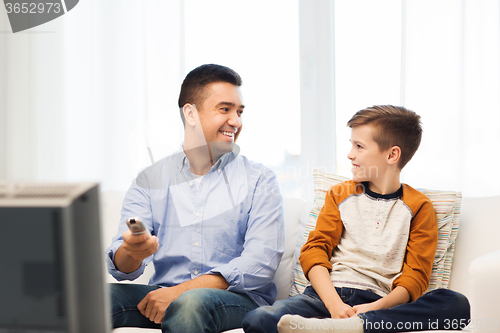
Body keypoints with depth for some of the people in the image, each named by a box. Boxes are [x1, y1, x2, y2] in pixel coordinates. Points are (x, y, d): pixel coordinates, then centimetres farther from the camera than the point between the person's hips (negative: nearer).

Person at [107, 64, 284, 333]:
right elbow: (120, 266, 2)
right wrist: (132, 253, -24)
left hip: (237, 298, -1)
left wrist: (181, 291, -17)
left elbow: (260, 263, -7)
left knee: (191, 303, -36)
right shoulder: (149, 180, 11)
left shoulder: (259, 181, 6)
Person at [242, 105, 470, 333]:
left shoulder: (418, 208, 12)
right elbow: (314, 250, 6)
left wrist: (377, 306, -18)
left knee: (458, 304, -30)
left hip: (377, 303, -1)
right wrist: (335, 305, -13)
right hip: (327, 294, 1)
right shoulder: (339, 195, 18)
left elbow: (415, 276, 3)